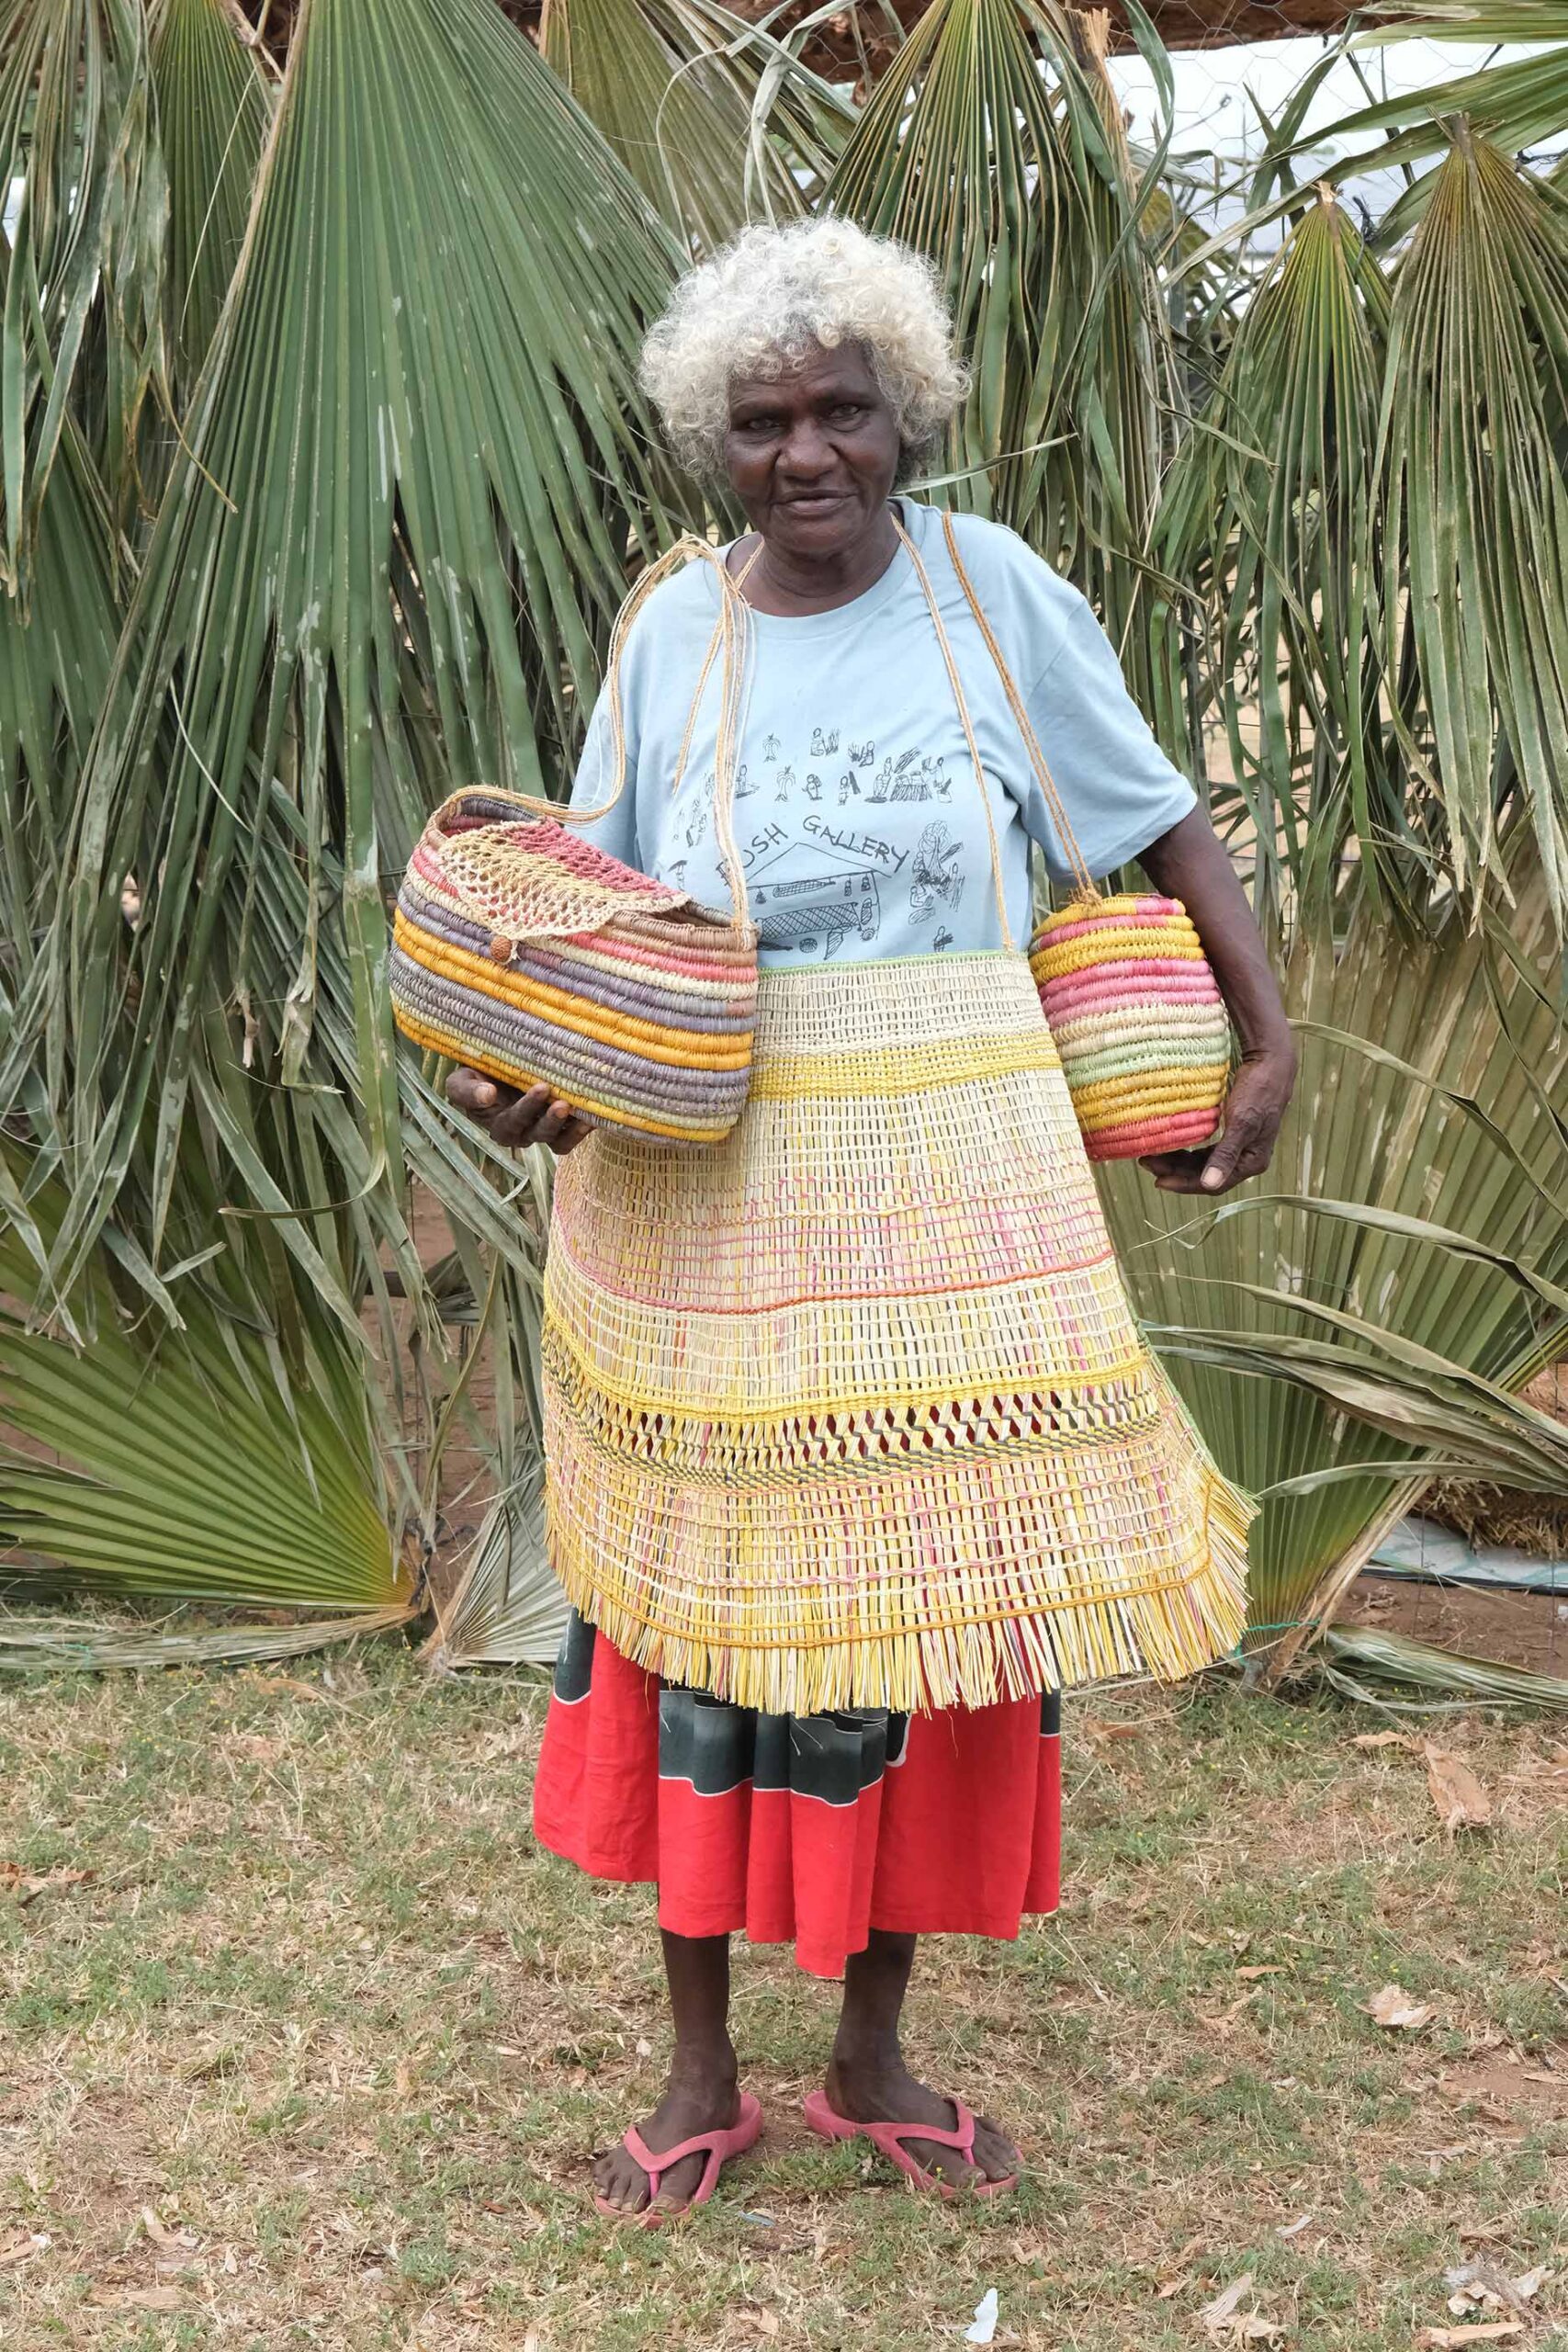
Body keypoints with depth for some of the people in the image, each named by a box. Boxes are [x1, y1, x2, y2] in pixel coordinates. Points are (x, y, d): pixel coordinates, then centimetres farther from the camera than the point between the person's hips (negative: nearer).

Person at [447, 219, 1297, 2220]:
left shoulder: (993, 594, 0)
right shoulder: (674, 632, 2)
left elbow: (1163, 827, 7)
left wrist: (1270, 1042, 0)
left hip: (948, 1202, 0)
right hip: (710, 1205, 0)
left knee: (935, 1588, 6)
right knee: (715, 1602, 6)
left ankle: (872, 2056, 27)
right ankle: (700, 2069, 25)